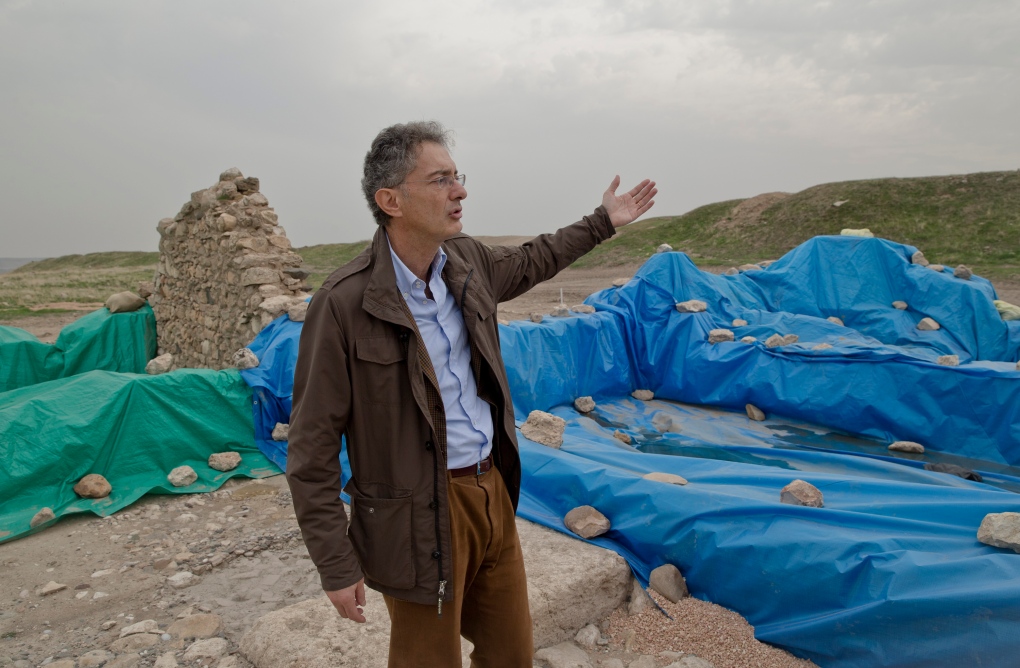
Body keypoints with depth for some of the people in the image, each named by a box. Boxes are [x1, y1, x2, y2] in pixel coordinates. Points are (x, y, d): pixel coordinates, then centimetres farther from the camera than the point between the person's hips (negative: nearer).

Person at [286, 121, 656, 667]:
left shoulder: (467, 260, 1)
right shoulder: (344, 303, -18)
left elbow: (529, 262, 25)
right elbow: (312, 446, -14)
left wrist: (603, 222, 30)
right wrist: (336, 565, -13)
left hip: (493, 491, 7)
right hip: (422, 516, -6)